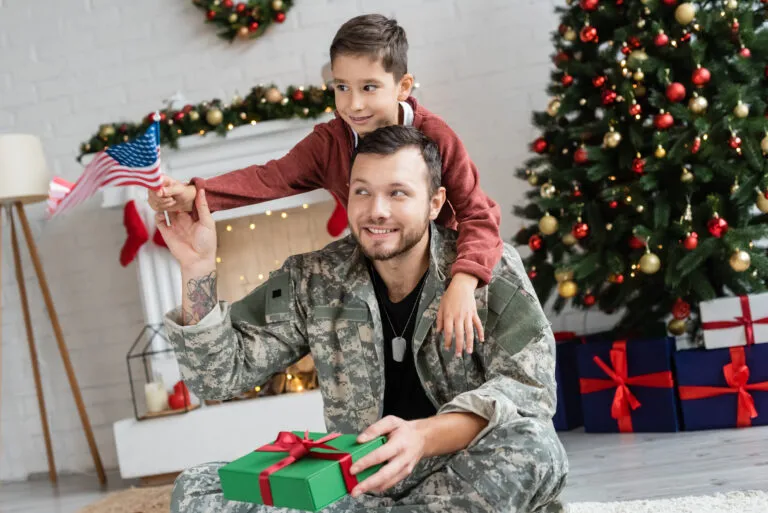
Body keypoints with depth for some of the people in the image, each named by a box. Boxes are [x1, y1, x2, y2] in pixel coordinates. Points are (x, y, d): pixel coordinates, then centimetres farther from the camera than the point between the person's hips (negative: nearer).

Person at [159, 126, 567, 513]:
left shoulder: (491, 271, -7)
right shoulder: (312, 282, 1)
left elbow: (527, 386, -17)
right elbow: (220, 374, 0)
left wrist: (426, 436, -35)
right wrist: (197, 268, -13)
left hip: (468, 475, -3)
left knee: (533, 446, -36)